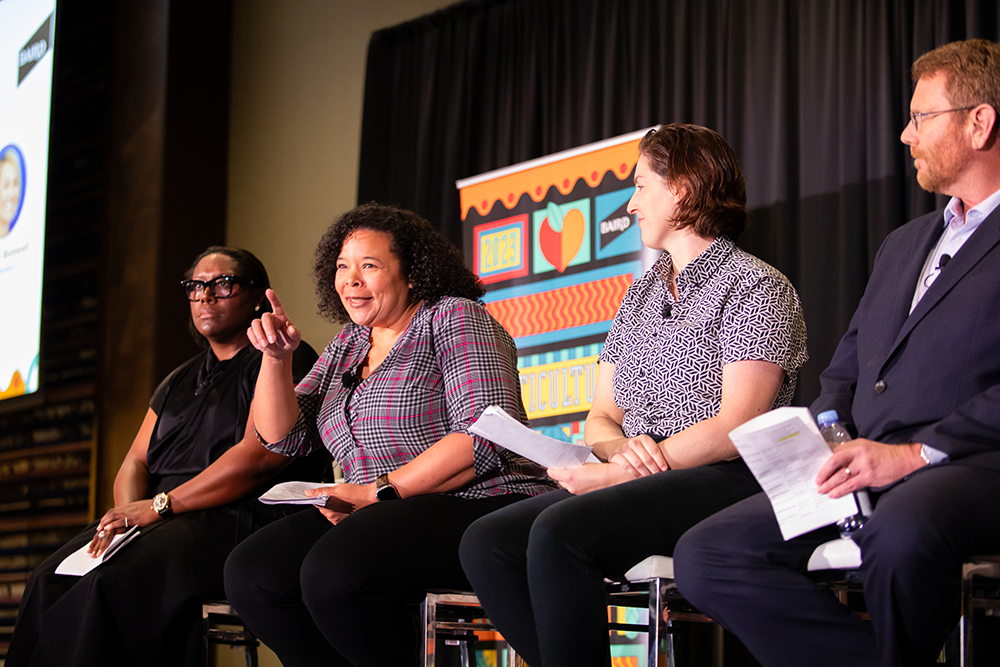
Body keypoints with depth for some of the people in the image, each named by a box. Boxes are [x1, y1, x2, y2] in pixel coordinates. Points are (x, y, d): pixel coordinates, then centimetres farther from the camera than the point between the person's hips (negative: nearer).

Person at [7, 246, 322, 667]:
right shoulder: (179, 381, 28)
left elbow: (260, 455, -13)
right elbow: (136, 461, 21)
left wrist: (159, 506, -13)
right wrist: (127, 513, -5)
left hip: (240, 518, -8)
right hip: (165, 521, 8)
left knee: (105, 587, -32)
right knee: (51, 581, -19)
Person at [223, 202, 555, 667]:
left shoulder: (453, 318, -1)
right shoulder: (346, 348, 22)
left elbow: (485, 439, -14)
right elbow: (284, 438, 17)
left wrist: (381, 492, -16)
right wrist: (275, 358, 1)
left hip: (479, 507, -8)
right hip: (388, 522, 8)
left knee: (331, 573, -33)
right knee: (250, 575, -15)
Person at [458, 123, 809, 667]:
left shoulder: (755, 287, -1)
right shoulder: (639, 296, 23)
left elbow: (734, 429, -13)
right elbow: (599, 418, 19)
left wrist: (610, 474, -14)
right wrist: (621, 448, -7)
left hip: (725, 481, -7)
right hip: (637, 483, 7)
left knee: (559, 533, -32)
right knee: (485, 542, -17)